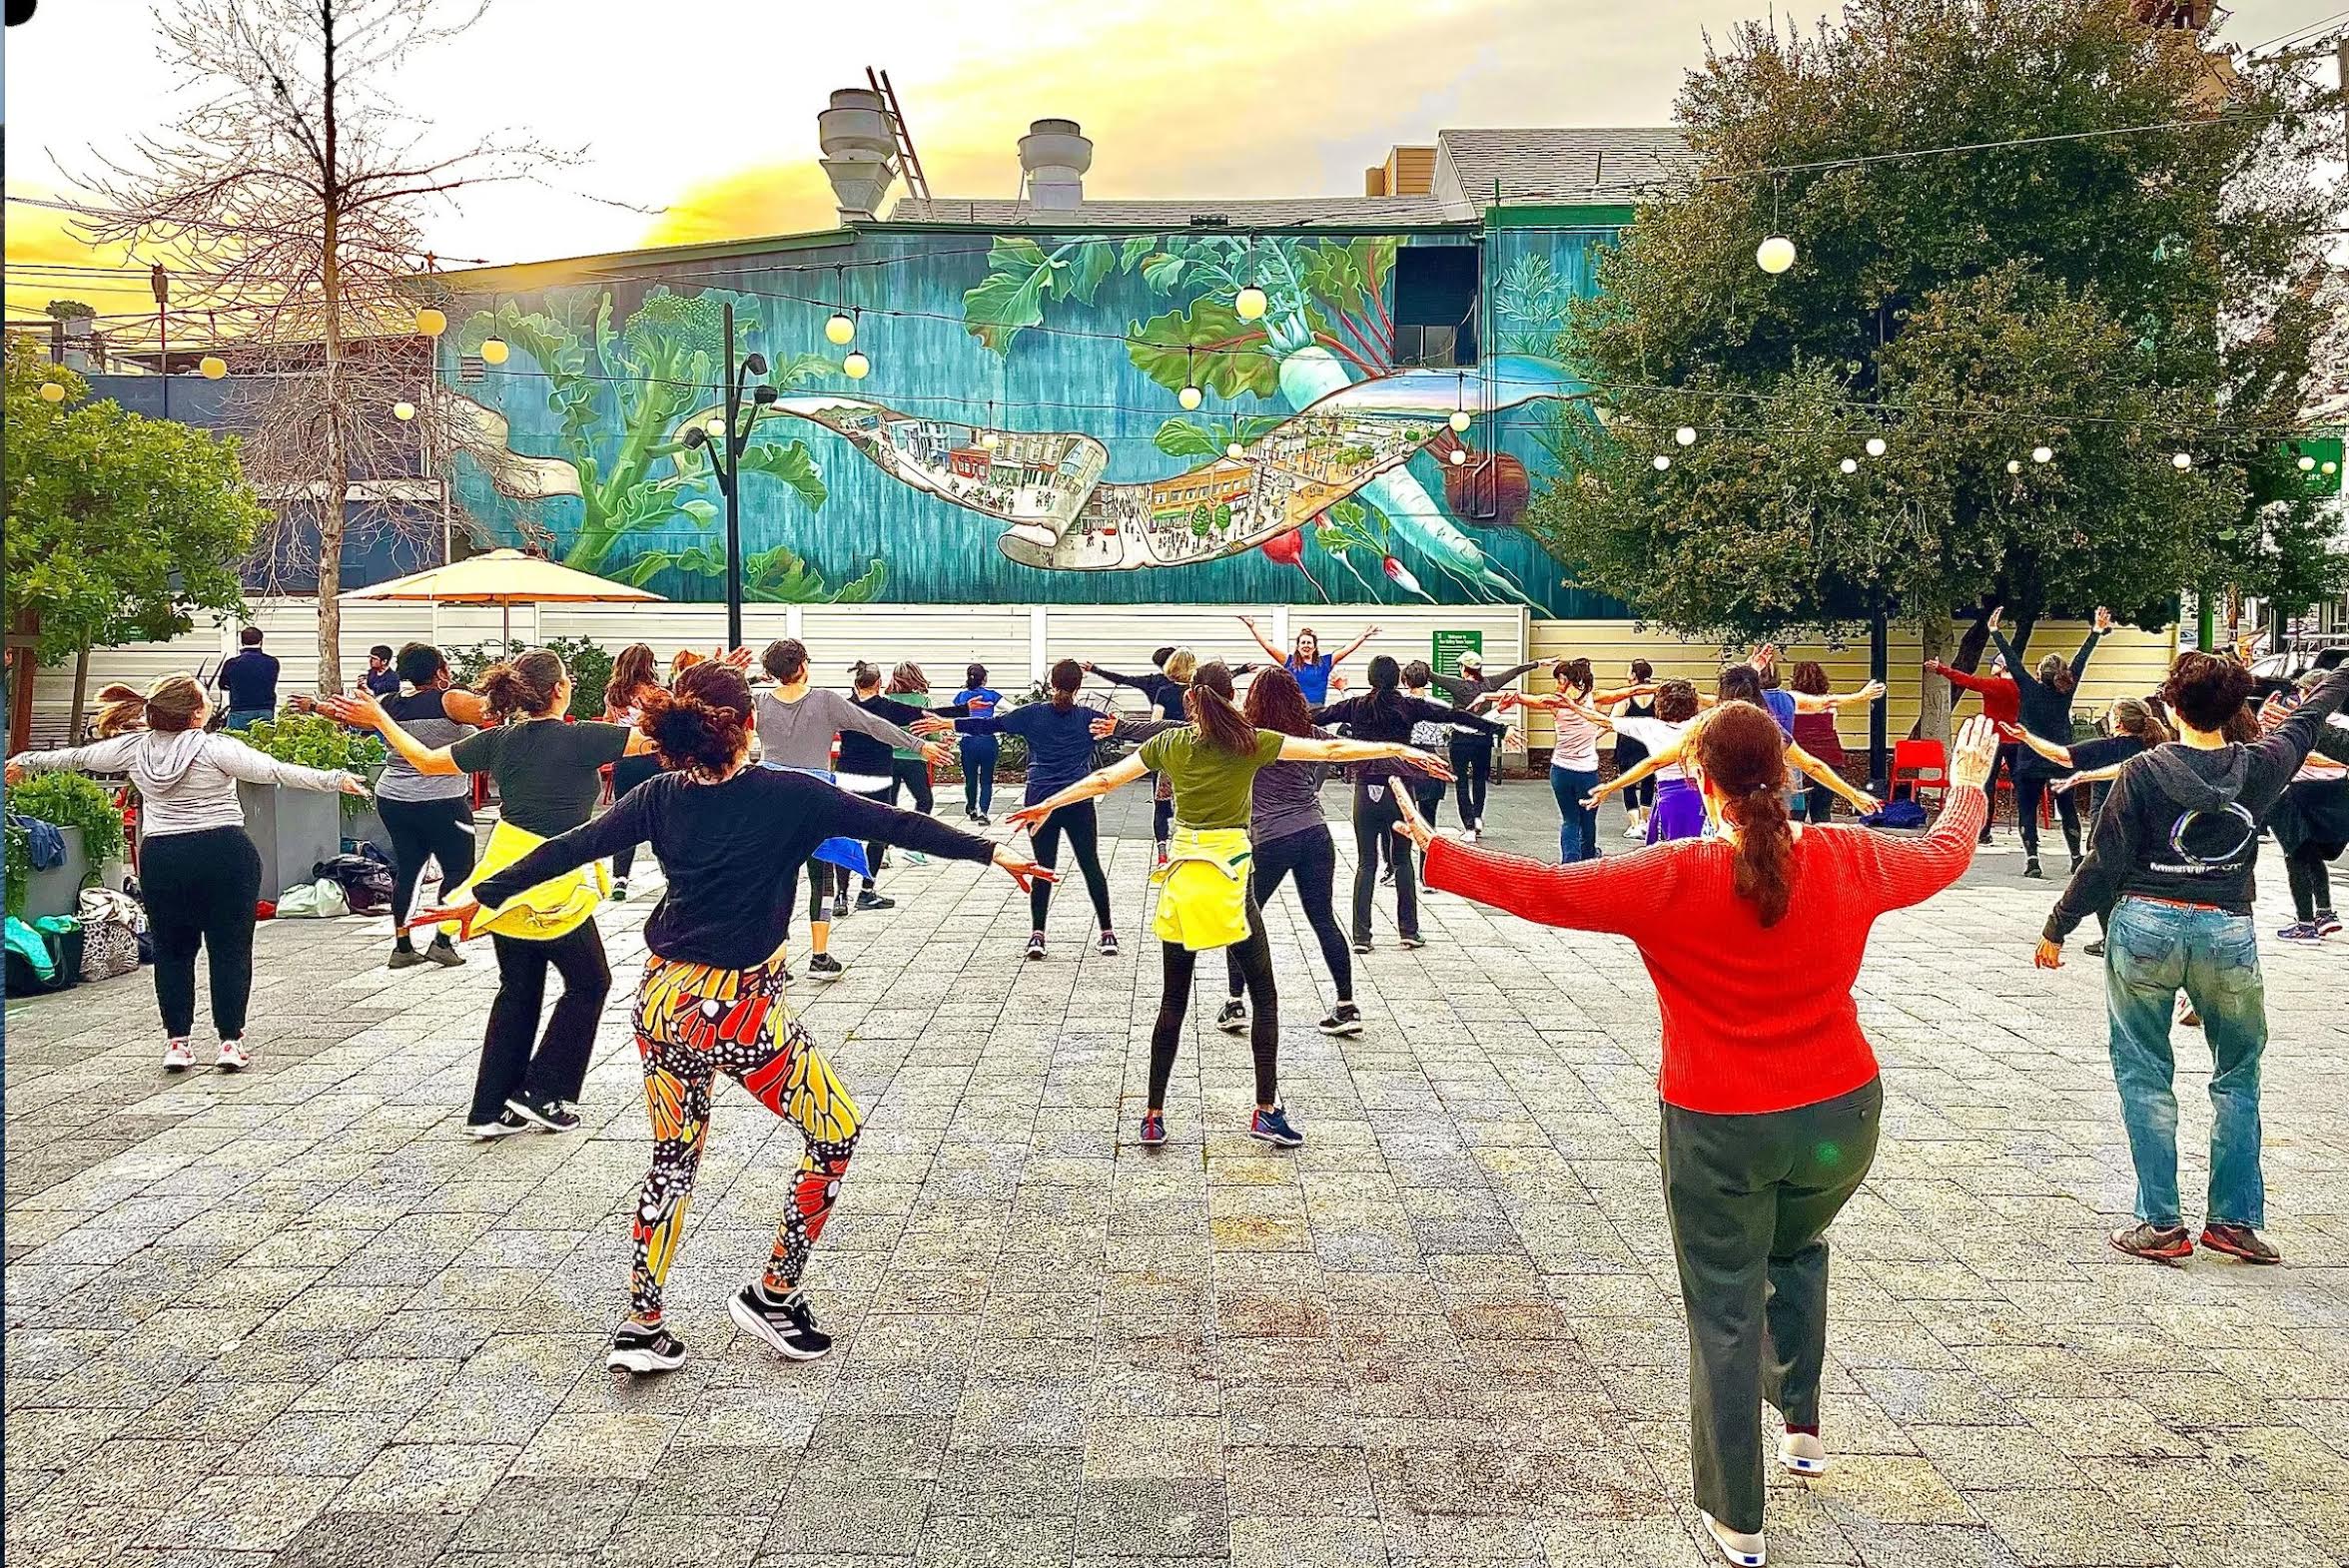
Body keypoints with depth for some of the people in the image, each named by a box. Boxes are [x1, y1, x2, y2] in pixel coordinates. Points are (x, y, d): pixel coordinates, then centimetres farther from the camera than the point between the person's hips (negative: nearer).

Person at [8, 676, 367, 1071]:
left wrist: (25, 761, 35)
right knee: (230, 949, 4)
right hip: (224, 856, -4)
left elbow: (77, 757, 18)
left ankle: (176, 1042, 16)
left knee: (172, 950, 15)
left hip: (161, 859, 4)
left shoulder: (134, 748, 3)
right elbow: (275, 771, -18)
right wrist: (334, 779, -18)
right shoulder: (215, 748, -11)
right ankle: (231, 1040, 5)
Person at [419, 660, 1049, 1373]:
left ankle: (640, 1327, 24)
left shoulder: (661, 796, 1)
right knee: (837, 1130, 14)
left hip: (661, 1001, 6)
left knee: (673, 1159, 22)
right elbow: (893, 822, -7)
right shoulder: (788, 795, -11)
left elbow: (570, 847, 7)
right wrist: (992, 851, -1)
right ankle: (773, 1296, 18)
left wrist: (484, 896, 18)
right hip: (737, 1009, -6)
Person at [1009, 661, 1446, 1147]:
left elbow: (1104, 779, 6)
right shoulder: (1249, 743, -5)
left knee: (1173, 1001, 10)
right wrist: (1400, 750, -2)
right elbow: (1330, 750, -6)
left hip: (1181, 880, 3)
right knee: (1264, 996, 9)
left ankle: (1154, 1116, 11)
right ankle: (1267, 1111, 8)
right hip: (1228, 879, -3)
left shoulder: (1168, 744, 3)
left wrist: (1045, 805, 17)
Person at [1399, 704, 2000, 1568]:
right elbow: (1944, 855, 13)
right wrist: (1967, 787, 33)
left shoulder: (1671, 879, -18)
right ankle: (1803, 1424, 38)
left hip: (1718, 1132, -3)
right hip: (1839, 1117, 4)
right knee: (1798, 1250, 34)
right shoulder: (1850, 861, -7)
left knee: (1725, 1317, 11)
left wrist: (1437, 854, -1)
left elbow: (1547, 890, -13)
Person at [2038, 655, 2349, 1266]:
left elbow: (2104, 862, -7)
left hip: (2145, 926, -2)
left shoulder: (2144, 771, -9)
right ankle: (2235, 1219, 19)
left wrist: (2056, 928, 2)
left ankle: (2162, 1225, 7)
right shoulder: (2259, 768, 0)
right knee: (2238, 1074, 18)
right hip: (2229, 932, 2)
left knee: (2145, 1074, 7)